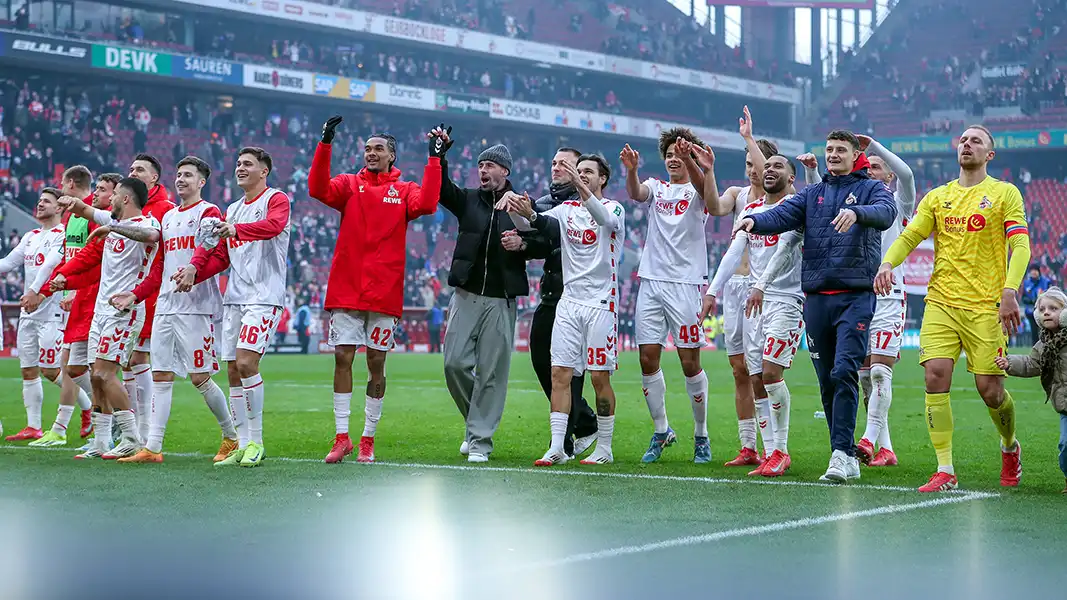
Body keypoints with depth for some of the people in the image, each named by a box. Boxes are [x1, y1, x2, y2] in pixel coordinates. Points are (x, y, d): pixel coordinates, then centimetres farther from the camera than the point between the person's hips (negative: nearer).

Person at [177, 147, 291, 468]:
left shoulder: (276, 200, -1)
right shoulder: (232, 210, 22)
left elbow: (273, 225, -23)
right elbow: (220, 257, 22)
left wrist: (237, 230, -40)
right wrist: (194, 270, 2)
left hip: (264, 297, -7)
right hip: (234, 297, 7)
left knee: (245, 362, -18)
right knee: (233, 371, 3)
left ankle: (256, 441, -9)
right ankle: (242, 445, 8)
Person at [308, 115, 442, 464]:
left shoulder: (404, 191, 7)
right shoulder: (350, 185, 10)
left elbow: (426, 204, -14)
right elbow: (319, 189, -9)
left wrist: (434, 160, -14)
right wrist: (325, 144, -16)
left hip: (384, 292, -1)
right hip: (345, 289, 1)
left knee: (376, 364, 4)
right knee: (342, 359, -2)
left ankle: (368, 440, 11)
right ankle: (341, 438, 3)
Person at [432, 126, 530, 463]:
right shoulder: (467, 200, 9)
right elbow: (441, 188, -7)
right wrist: (439, 154, -21)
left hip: (501, 301, -2)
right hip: (466, 296, 2)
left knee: (491, 372, -2)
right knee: (455, 363, -3)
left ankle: (480, 441, 5)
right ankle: (478, 421, 19)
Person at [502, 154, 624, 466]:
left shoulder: (613, 208, -2)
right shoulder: (566, 209, 12)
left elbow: (604, 218, -26)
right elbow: (531, 224, 4)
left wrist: (581, 187, -42)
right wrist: (520, 211, -20)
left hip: (601, 303, -5)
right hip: (569, 301, 5)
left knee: (600, 376, -3)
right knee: (560, 373, -3)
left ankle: (605, 449, 7)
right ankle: (557, 448, -3)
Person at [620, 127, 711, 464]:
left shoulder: (696, 192, 4)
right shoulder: (655, 188, 14)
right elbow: (635, 193, -8)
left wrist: (690, 159, -40)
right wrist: (631, 170, -31)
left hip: (686, 284, -4)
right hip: (651, 282, 4)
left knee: (690, 362, -3)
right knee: (648, 360, 1)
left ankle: (701, 436, 10)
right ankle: (661, 431, 14)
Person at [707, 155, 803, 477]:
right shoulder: (751, 210, 16)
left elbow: (784, 249, -17)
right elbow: (734, 252, 9)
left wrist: (761, 286, -29)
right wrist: (713, 290, -1)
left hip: (787, 299, -7)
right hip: (757, 302, 7)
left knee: (771, 372, -16)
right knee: (757, 378, 3)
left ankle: (781, 451, -7)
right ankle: (771, 453, 9)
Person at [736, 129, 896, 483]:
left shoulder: (871, 188, 6)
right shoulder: (813, 194, 18)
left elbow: (886, 212, -16)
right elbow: (783, 215, 1)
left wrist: (856, 212, -37)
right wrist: (755, 221, -21)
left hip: (856, 297, -5)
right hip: (817, 297, 5)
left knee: (844, 372, -16)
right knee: (827, 380, 5)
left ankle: (841, 453, -18)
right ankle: (847, 457, 13)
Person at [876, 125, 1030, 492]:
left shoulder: (1005, 194, 4)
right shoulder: (937, 197, 14)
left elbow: (1020, 246, -4)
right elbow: (909, 237, 8)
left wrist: (1010, 292, -19)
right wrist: (887, 263, -14)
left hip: (986, 306, -3)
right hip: (941, 303, 3)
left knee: (990, 388, -4)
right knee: (936, 376, -12)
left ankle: (1010, 447, 27)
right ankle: (945, 471, -9)